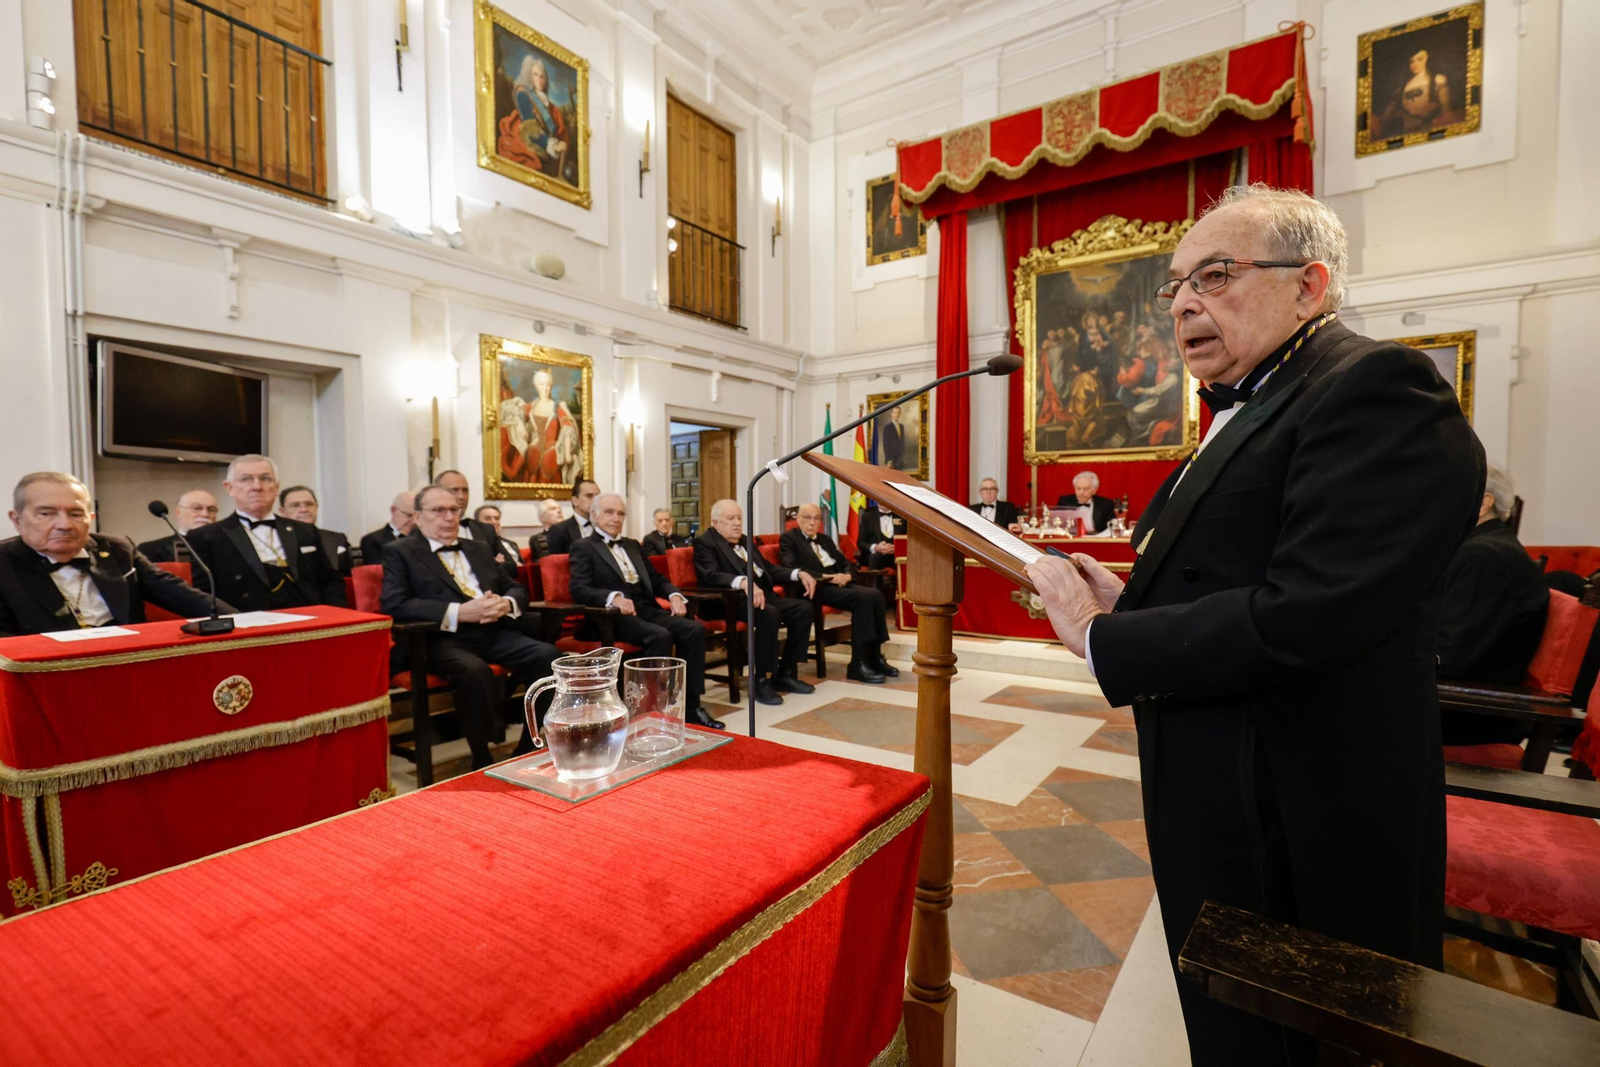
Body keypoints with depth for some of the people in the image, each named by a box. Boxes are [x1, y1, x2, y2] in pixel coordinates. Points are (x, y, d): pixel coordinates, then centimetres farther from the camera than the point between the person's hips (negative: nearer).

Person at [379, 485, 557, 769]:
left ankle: (528, 751, -8)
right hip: (443, 639, -5)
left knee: (548, 655, -22)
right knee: (474, 670, -37)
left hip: (495, 633, 5)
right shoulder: (399, 551, 10)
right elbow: (394, 605, -6)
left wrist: (506, 603, -3)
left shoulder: (480, 549, 26)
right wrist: (459, 612, -17)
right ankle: (483, 761, -15)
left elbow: (517, 589, 24)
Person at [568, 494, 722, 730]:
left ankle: (690, 705, -13)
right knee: (660, 636, -33)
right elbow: (578, 589, -11)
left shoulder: (632, 545, 25)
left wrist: (674, 595, 0)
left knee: (695, 629, -18)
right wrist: (614, 597, -29)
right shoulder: (584, 548, 4)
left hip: (647, 610, 6)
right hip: (615, 617, -6)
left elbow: (656, 579, 22)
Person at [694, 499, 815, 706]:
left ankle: (785, 673, 0)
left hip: (761, 594, 8)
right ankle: (762, 681, -19)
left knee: (803, 608, -10)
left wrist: (799, 573, 6)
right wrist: (743, 582, -38)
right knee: (769, 613, -34)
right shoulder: (705, 542, -4)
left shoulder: (746, 541, 22)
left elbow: (767, 570, 23)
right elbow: (710, 576, -21)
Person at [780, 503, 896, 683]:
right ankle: (858, 664, -26)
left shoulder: (825, 539, 27)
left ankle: (875, 657, -14)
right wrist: (827, 577, -18)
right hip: (816, 587, -7)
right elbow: (792, 569, -13)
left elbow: (845, 563, 23)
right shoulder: (789, 538, 3)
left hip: (839, 583, 7)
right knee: (864, 598, -29)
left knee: (876, 595, -22)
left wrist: (846, 575, -2)